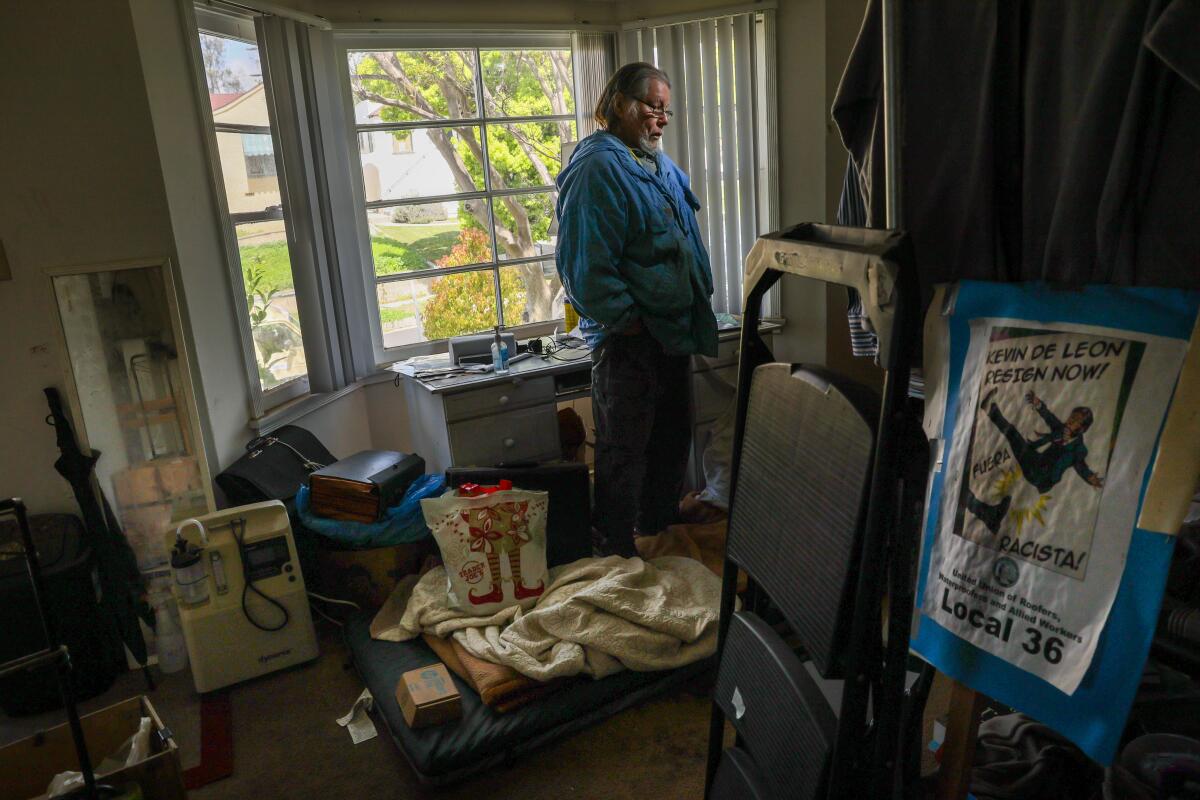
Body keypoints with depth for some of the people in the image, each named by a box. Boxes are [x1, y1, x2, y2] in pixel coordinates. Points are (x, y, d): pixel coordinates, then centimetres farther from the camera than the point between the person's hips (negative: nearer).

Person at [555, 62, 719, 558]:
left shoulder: (658, 164, 14)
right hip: (629, 337, -10)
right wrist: (626, 320, -20)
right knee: (624, 448, 2)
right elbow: (586, 263, -25)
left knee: (672, 436, 21)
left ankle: (660, 526, 40)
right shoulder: (598, 167, -17)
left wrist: (698, 303, 16)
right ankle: (616, 553, 17)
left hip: (674, 328, 10)